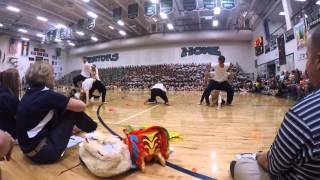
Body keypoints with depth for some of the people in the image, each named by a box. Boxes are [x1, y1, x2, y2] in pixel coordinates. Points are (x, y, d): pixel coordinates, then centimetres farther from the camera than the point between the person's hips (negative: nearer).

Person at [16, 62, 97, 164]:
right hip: (42, 152, -8)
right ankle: (91, 127, 16)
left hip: (29, 149, 8)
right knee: (72, 110, -7)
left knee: (59, 110, 11)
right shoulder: (47, 95, -18)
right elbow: (81, 106, -14)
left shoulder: (29, 95, 6)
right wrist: (71, 103, 7)